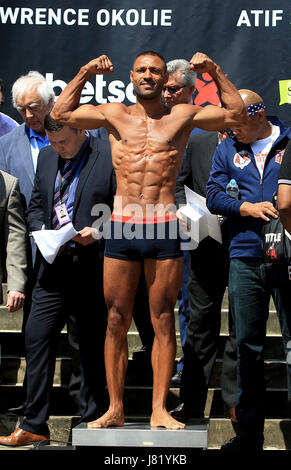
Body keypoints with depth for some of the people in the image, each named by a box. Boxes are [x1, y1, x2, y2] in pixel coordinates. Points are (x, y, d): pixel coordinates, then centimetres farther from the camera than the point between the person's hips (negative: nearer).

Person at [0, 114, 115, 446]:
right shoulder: (46, 157, 12)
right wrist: (43, 230, -1)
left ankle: (91, 421, 19)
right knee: (36, 338, 1)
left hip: (93, 267, -5)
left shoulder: (110, 157, -7)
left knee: (92, 345, 6)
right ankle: (34, 425, 11)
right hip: (54, 266, 5)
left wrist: (99, 231, -17)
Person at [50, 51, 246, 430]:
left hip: (164, 228, -1)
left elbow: (236, 113, 12)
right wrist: (85, 72, 9)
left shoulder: (182, 116, 10)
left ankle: (160, 410, 8)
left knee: (163, 322, 2)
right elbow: (61, 114, 16)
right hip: (122, 228, 1)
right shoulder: (115, 115, 12)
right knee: (116, 321, 3)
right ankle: (115, 410, 10)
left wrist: (215, 71, 5)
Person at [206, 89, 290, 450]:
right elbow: (213, 196, 7)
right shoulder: (227, 150, 14)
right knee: (247, 346, 7)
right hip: (245, 259, 3)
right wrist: (247, 207, -9)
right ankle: (249, 433, 15)